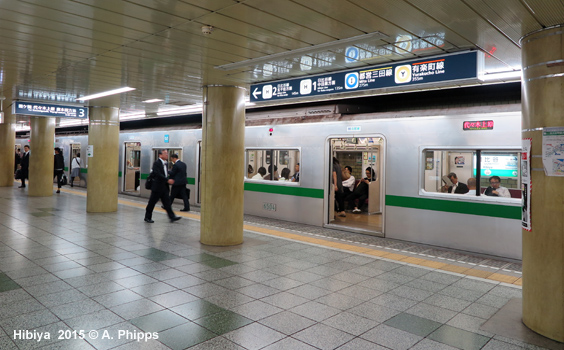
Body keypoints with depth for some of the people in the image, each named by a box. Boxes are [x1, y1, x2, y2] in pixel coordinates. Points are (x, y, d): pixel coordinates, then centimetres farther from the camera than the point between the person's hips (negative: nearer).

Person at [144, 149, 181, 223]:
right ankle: (147, 217, 17)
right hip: (157, 187, -7)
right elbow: (158, 174, -25)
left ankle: (172, 217, 1)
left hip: (164, 187, 7)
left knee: (167, 202, 3)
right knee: (152, 202, 4)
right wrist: (167, 180, -28)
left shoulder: (165, 163, 11)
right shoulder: (156, 163, -14)